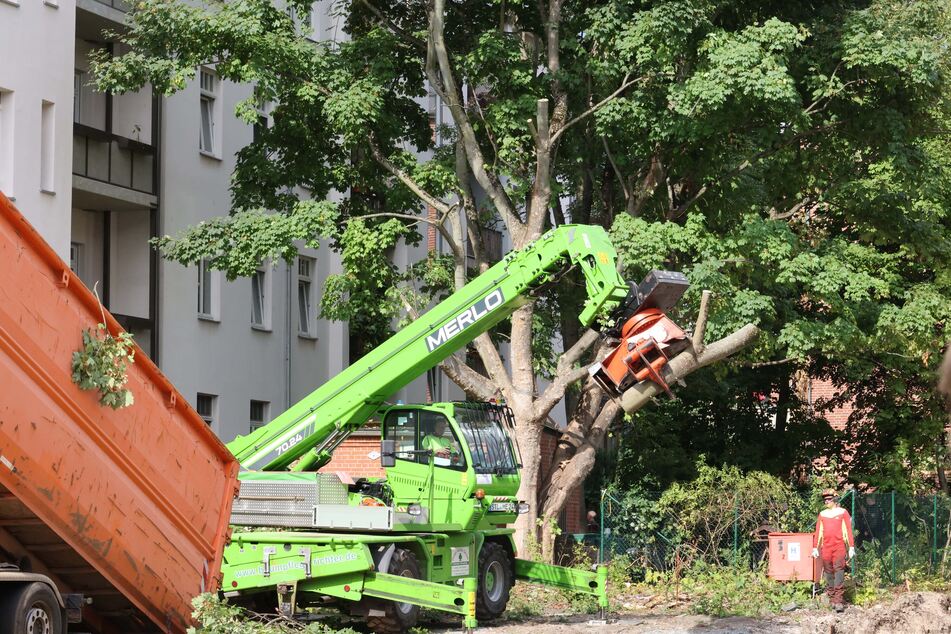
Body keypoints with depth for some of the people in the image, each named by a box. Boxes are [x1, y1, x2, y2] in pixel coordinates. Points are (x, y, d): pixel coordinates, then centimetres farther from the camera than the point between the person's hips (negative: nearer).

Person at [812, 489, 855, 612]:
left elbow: (848, 530, 3)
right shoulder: (822, 514, 14)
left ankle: (839, 601, -17)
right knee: (828, 573, 2)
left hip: (839, 546, -4)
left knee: (839, 571, -12)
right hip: (826, 548, 4)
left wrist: (851, 547, -3)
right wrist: (815, 548, 10)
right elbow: (818, 532, 16)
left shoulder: (843, 512, 5)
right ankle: (832, 599, 8)